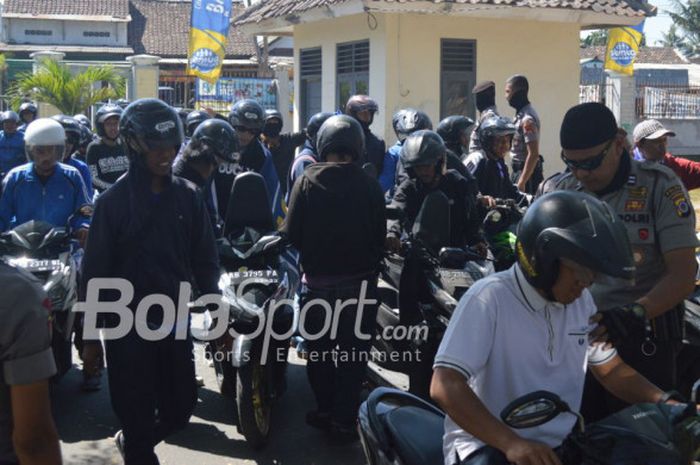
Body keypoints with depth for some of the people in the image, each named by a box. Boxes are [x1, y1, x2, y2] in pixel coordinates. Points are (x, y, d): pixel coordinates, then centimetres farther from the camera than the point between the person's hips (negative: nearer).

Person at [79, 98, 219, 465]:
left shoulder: (187, 195, 3)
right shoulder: (113, 200, -8)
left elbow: (205, 260, 7)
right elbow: (95, 271, -6)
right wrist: (89, 335, -5)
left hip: (176, 323, 4)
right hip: (127, 327, -4)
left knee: (179, 410, 12)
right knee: (137, 417, 4)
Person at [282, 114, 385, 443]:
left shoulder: (307, 181, -10)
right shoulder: (370, 185, -10)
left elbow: (292, 235, -10)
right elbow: (380, 235, -4)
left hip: (318, 281, 1)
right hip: (361, 282, 0)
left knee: (320, 349, 17)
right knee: (353, 353, 10)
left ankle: (325, 411, 28)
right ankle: (344, 420, 13)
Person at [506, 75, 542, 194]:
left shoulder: (527, 119, -21)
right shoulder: (521, 113, 9)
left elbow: (533, 154, -23)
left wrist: (522, 182, -23)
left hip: (527, 170, -9)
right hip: (519, 168, 9)